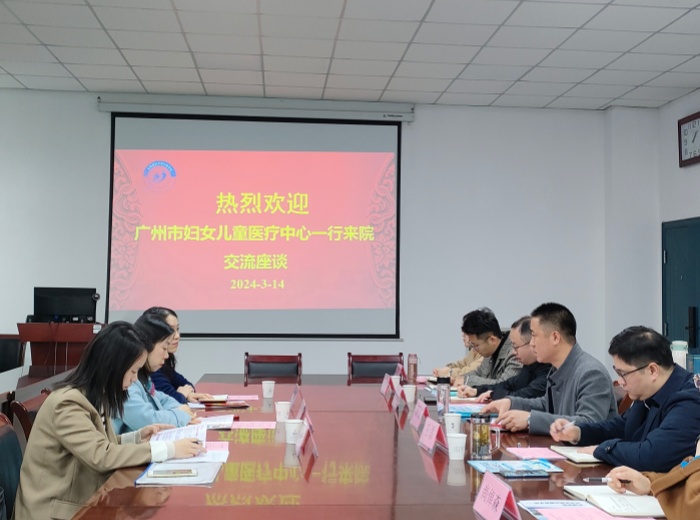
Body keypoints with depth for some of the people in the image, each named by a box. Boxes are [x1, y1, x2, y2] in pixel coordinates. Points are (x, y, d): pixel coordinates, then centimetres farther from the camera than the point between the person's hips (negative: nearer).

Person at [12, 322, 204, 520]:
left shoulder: (93, 397, 7)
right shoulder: (67, 404, -21)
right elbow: (101, 456, -27)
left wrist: (137, 438, -1)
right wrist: (169, 450, -26)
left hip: (82, 501, 8)